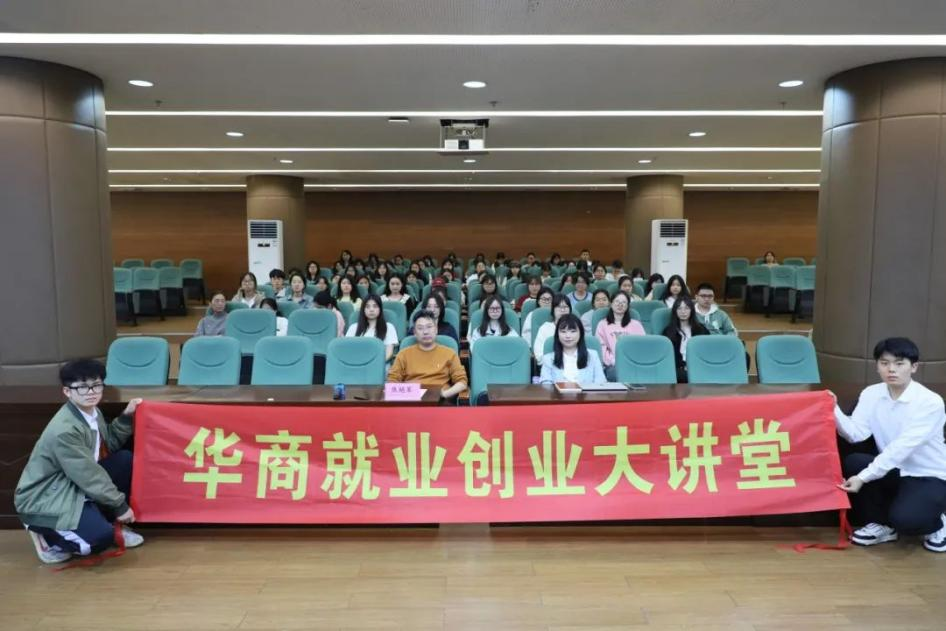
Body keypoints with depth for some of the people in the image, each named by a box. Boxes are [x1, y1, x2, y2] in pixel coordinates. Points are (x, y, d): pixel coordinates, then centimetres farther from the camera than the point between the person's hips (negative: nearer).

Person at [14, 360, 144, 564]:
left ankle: (110, 522, 12)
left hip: (76, 485, 9)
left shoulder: (91, 411, -1)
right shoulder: (64, 431, -29)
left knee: (125, 459, -2)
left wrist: (126, 417, -1)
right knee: (102, 536, -27)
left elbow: (108, 444, 13)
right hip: (43, 499, -9)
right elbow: (89, 475, -24)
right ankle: (45, 534, 3)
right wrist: (119, 505, -15)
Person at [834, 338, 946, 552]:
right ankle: (881, 524, 2)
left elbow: (902, 447, -28)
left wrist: (863, 478, -34)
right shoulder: (871, 394, -4)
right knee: (853, 463, -23)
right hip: (894, 470, 5)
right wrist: (834, 411, -34)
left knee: (903, 518, -31)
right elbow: (857, 433, -16)